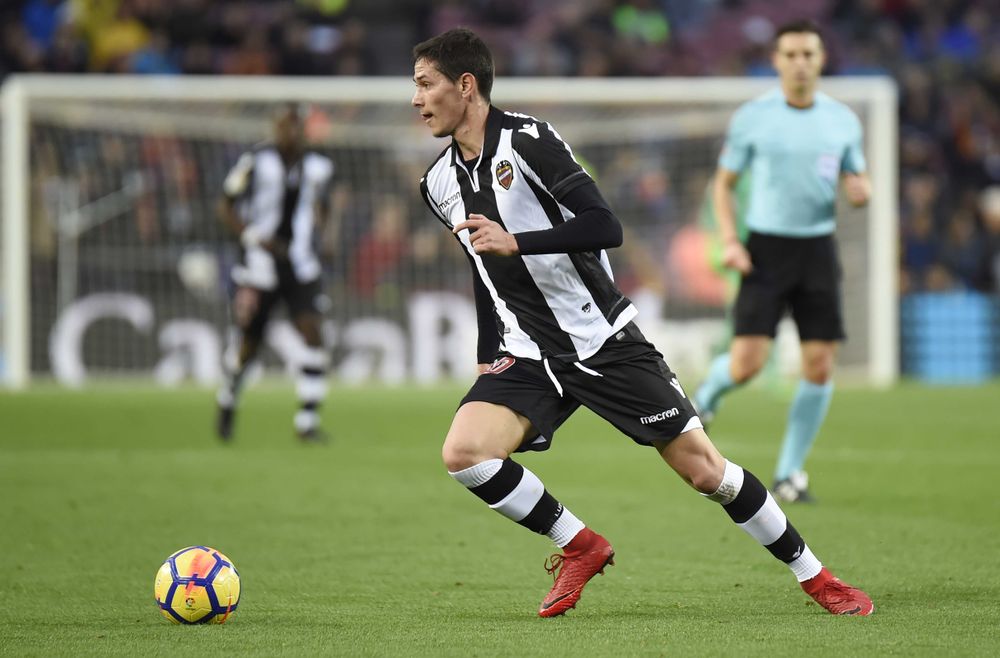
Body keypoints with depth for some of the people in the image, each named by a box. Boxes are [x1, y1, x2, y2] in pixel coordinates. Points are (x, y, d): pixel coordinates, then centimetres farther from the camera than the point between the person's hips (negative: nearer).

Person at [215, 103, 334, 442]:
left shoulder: (318, 167, 4)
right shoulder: (255, 162, -7)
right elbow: (226, 207, -1)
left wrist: (315, 226, 4)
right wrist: (255, 237, -13)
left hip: (300, 265, 2)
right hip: (260, 263, -2)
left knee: (313, 332, -16)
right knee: (248, 344, 5)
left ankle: (308, 420, -13)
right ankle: (227, 402, 36)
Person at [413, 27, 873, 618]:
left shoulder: (527, 140, -15)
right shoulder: (440, 184, 6)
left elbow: (606, 227, -23)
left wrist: (516, 242, -31)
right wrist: (488, 358, 20)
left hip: (604, 341, -5)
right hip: (528, 356, 5)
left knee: (705, 470, -3)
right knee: (463, 453, -19)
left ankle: (815, 577, 14)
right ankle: (580, 548, 2)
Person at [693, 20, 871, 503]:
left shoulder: (842, 120, 6)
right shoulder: (752, 118, -1)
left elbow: (856, 181, 17)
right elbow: (723, 182, 6)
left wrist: (861, 190, -9)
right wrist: (729, 240, -8)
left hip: (818, 248, 3)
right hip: (766, 248, -3)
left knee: (820, 366, -4)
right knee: (747, 363, -12)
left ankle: (789, 472, 9)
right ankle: (707, 394, 25)